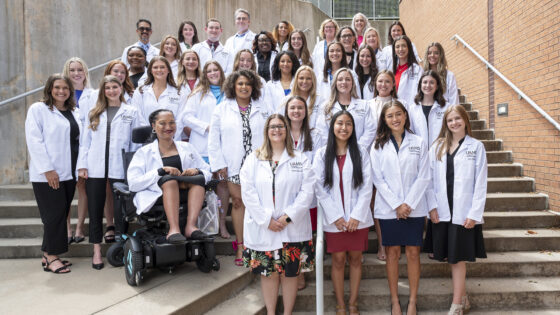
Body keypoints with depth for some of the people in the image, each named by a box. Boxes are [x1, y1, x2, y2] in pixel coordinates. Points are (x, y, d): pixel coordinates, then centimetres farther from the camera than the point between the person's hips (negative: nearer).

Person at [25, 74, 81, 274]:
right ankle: (51, 257, 6)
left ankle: (50, 255, 19)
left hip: (68, 173, 6)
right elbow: (34, 141, -9)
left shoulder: (73, 113, 16)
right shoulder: (38, 109, -2)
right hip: (47, 174, -6)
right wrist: (47, 169, -15)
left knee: (62, 214, 8)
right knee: (54, 214, -5)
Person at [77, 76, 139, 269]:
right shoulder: (94, 113, 13)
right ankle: (97, 251, 17)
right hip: (95, 168, 2)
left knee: (120, 209, 3)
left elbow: (135, 142, 3)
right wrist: (82, 165, 0)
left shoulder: (131, 112, 7)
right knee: (95, 210, 6)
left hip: (120, 168, -2)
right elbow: (85, 141, 11)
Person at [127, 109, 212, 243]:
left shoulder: (186, 147, 21)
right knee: (170, 179, -32)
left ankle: (190, 225, -36)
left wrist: (197, 171, -7)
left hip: (187, 194, 3)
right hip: (157, 196, -3)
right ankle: (174, 229, -42)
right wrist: (161, 171, -13)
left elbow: (208, 173, 17)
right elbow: (133, 183, -2)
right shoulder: (144, 152, 12)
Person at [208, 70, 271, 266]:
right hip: (234, 166, 0)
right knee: (238, 202, 2)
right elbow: (214, 139, 4)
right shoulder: (222, 109, 7)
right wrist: (220, 165, -2)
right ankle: (240, 247, 11)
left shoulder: (262, 109, 11)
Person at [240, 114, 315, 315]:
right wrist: (266, 219, -11)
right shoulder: (253, 159, 7)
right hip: (262, 228, 1)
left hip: (292, 228, 0)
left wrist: (287, 217, -13)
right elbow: (248, 192, -2)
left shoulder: (300, 160, 6)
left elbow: (307, 191, -3)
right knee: (268, 273, 7)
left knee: (290, 273, 7)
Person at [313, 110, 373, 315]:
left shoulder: (360, 153, 3)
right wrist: (335, 217, -9)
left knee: (355, 259, 8)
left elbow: (367, 186, -1)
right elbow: (320, 189, -2)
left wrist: (357, 216, -9)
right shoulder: (322, 154, 2)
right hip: (333, 219, 0)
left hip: (358, 218, 1)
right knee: (338, 261, 5)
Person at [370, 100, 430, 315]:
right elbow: (378, 179, -2)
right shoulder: (378, 146, 4)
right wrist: (397, 205, -10)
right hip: (388, 208, 0)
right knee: (392, 253, 6)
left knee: (413, 253, 4)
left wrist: (409, 204, -10)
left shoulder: (419, 143, 4)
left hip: (414, 208, 0)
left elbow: (423, 177, -1)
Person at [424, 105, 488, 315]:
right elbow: (430, 178, 5)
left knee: (458, 257, 1)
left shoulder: (476, 146, 0)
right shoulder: (437, 147, 7)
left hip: (464, 212, -3)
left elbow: (481, 183, -3)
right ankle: (463, 297, 26)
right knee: (448, 256, 9)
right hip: (442, 211, 3)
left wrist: (474, 213, -9)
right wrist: (432, 206, -3)